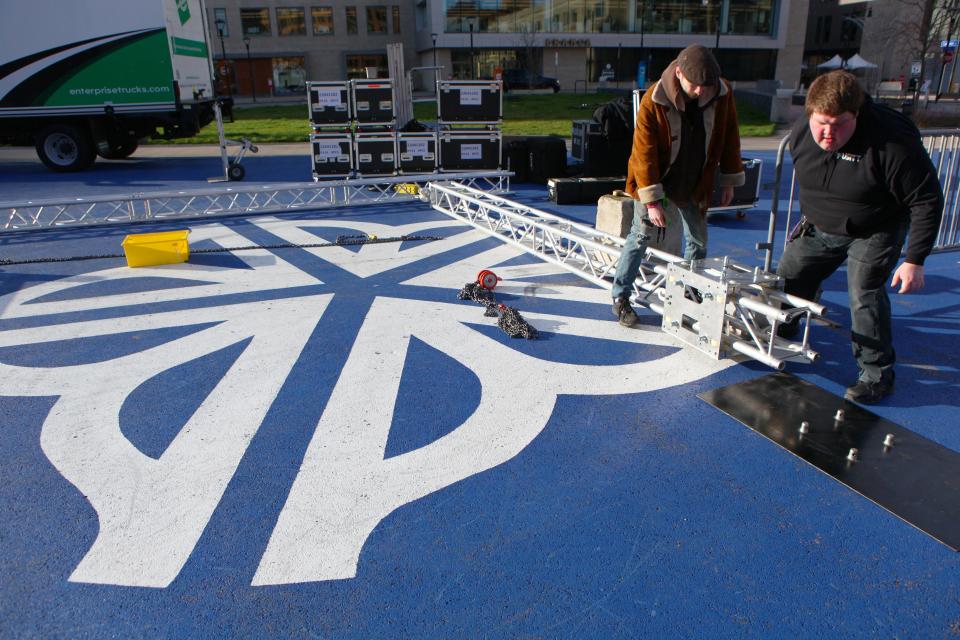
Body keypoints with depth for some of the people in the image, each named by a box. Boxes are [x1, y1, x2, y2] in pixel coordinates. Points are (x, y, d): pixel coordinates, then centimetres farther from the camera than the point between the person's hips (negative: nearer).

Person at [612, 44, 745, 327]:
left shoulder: (722, 94, -13)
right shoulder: (653, 102, -25)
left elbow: (729, 137, 1)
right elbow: (645, 152, -23)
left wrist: (729, 179, 4)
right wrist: (652, 200, -25)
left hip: (695, 183, 4)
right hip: (655, 180, -4)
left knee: (698, 240, 10)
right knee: (641, 236, -1)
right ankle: (620, 297, 9)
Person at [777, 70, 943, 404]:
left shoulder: (891, 142, -30)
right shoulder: (800, 133, -13)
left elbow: (927, 201, -23)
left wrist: (914, 260, -24)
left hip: (873, 233, -5)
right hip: (818, 228, 6)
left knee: (864, 294, -17)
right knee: (788, 279, 8)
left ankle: (877, 374, 0)